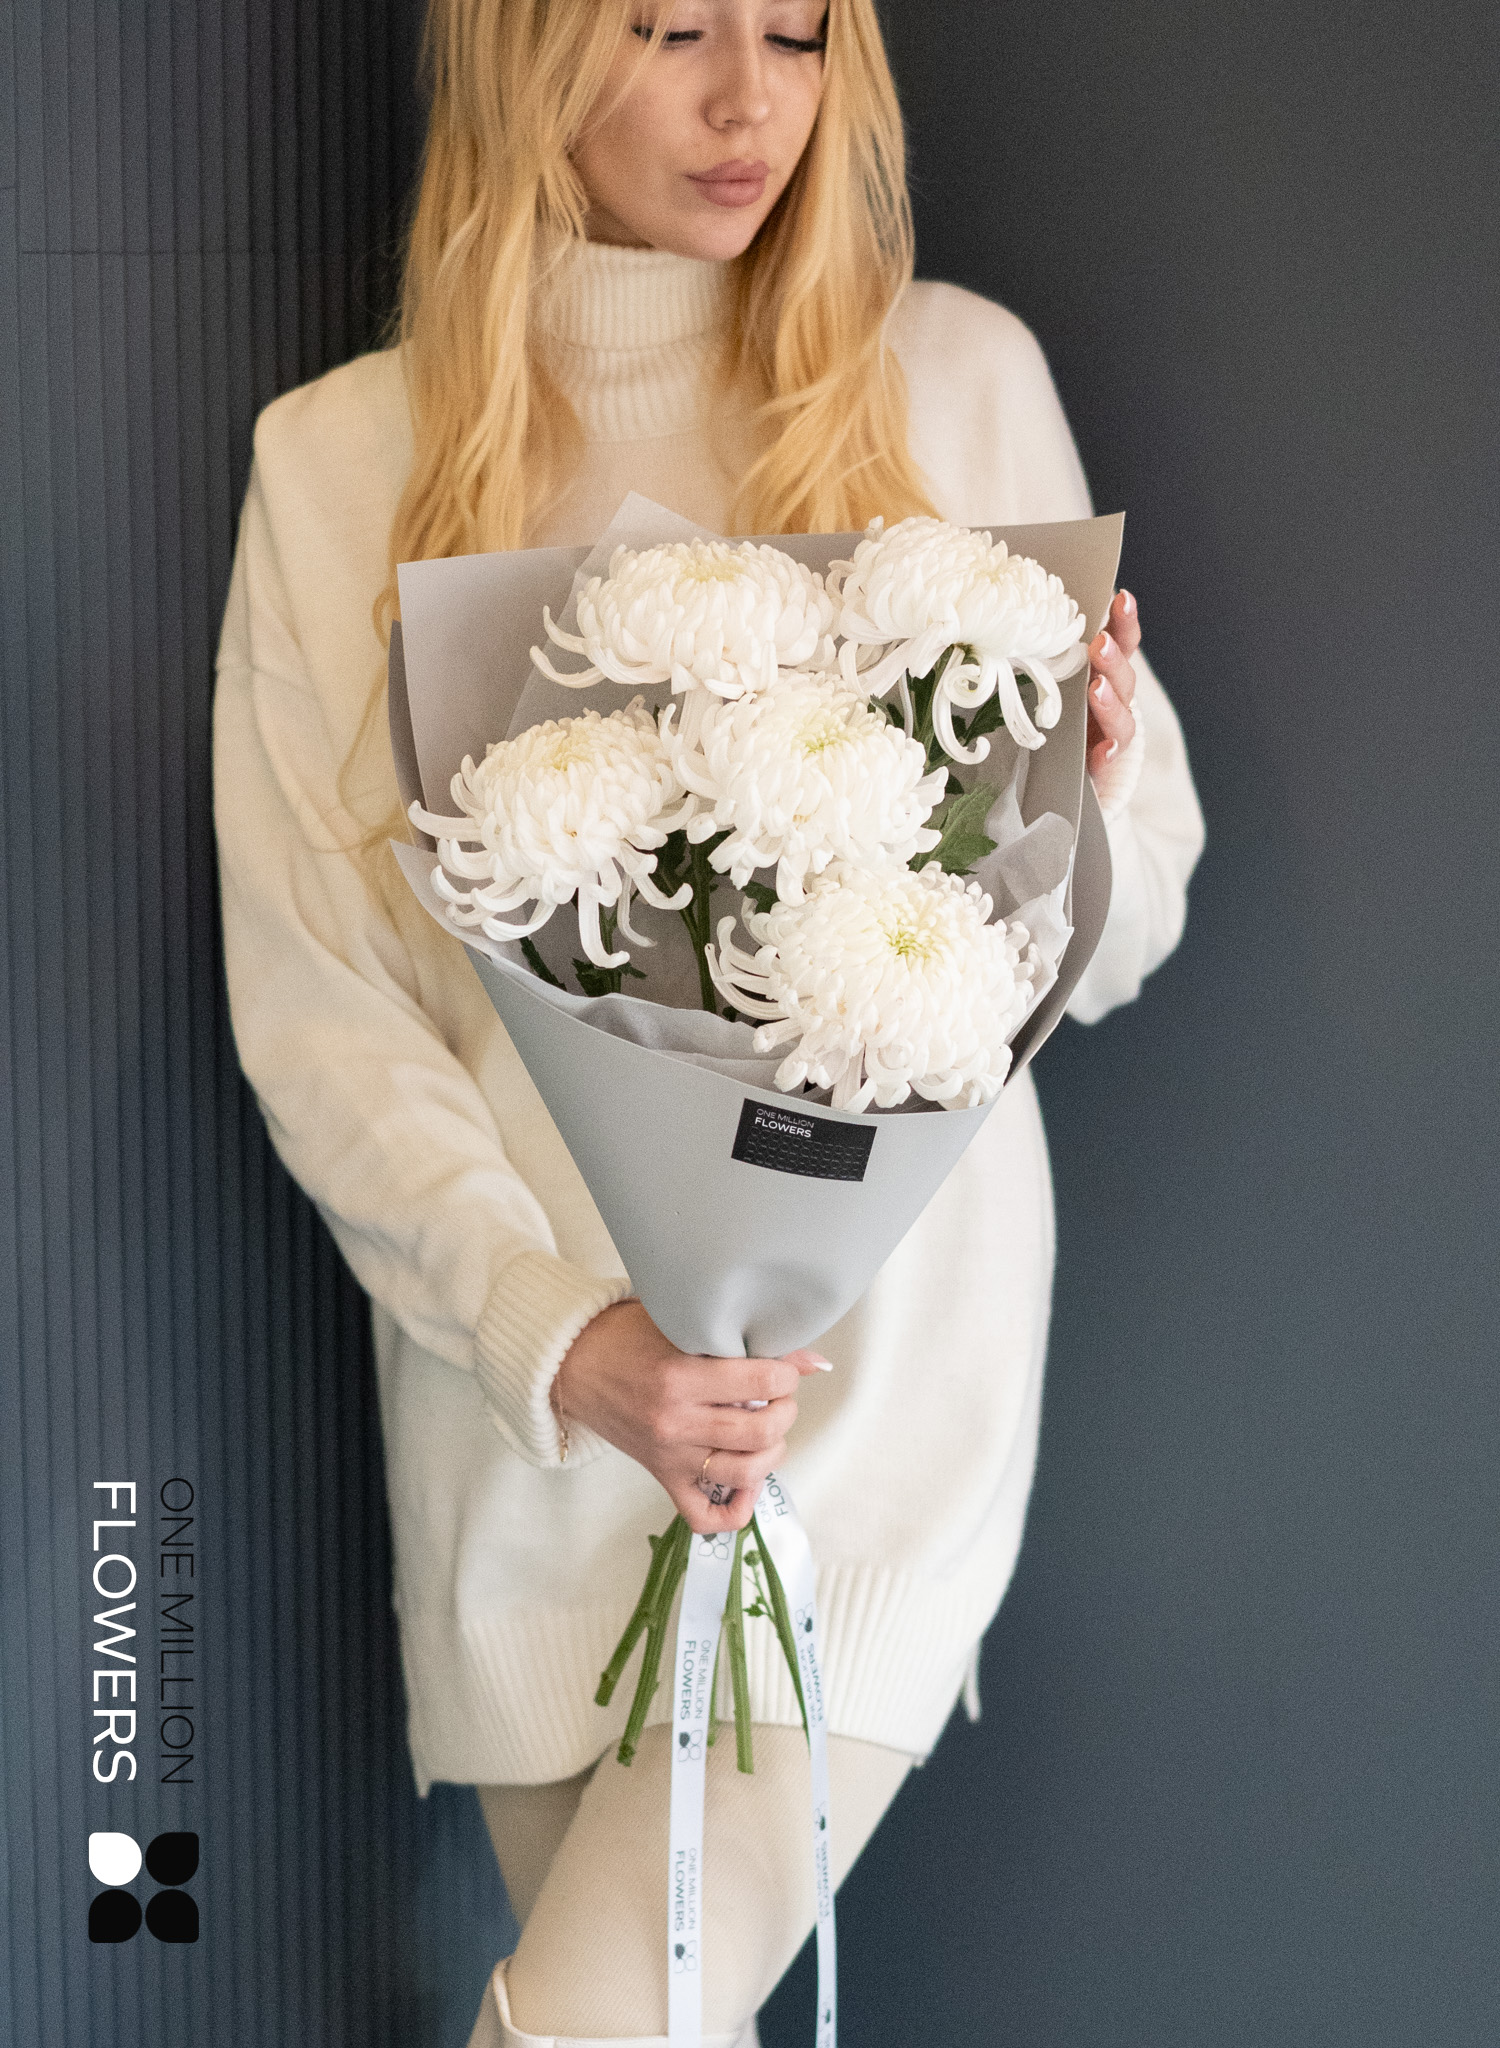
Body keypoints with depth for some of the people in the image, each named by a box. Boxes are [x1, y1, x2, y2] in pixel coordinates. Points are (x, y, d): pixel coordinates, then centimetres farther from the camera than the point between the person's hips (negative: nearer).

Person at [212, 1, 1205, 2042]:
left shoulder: (958, 383, 0)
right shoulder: (340, 459, 0)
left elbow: (1100, 953, 4)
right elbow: (314, 1008, -2)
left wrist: (1085, 804, -19)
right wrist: (560, 1334, -15)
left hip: (880, 1365, -1)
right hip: (527, 1391, 2)